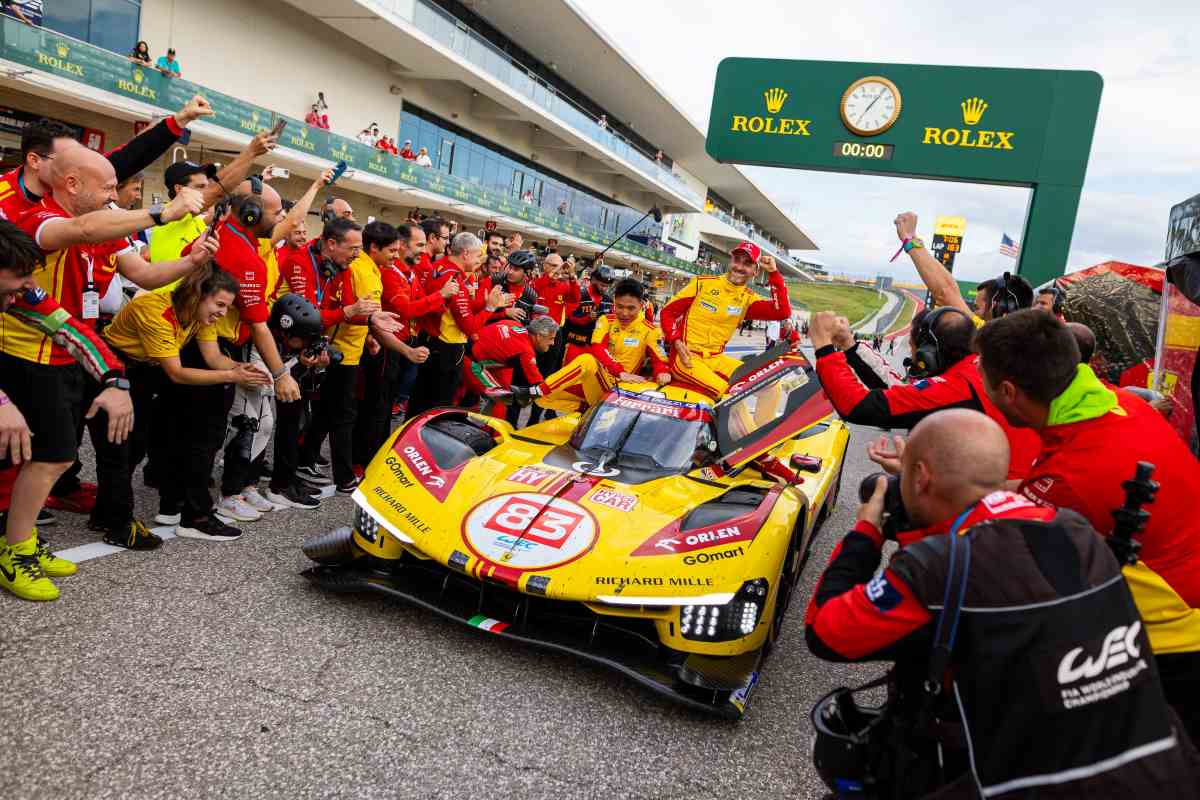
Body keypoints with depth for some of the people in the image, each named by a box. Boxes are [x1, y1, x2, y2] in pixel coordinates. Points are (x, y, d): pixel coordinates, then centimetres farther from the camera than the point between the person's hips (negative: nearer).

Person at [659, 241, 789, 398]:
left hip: (715, 359, 5)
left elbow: (783, 312, -9)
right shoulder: (703, 283, -2)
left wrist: (774, 273, -10)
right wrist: (677, 342, -15)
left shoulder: (748, 298, 6)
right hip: (685, 357, -5)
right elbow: (667, 312, 1)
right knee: (726, 392, -28)